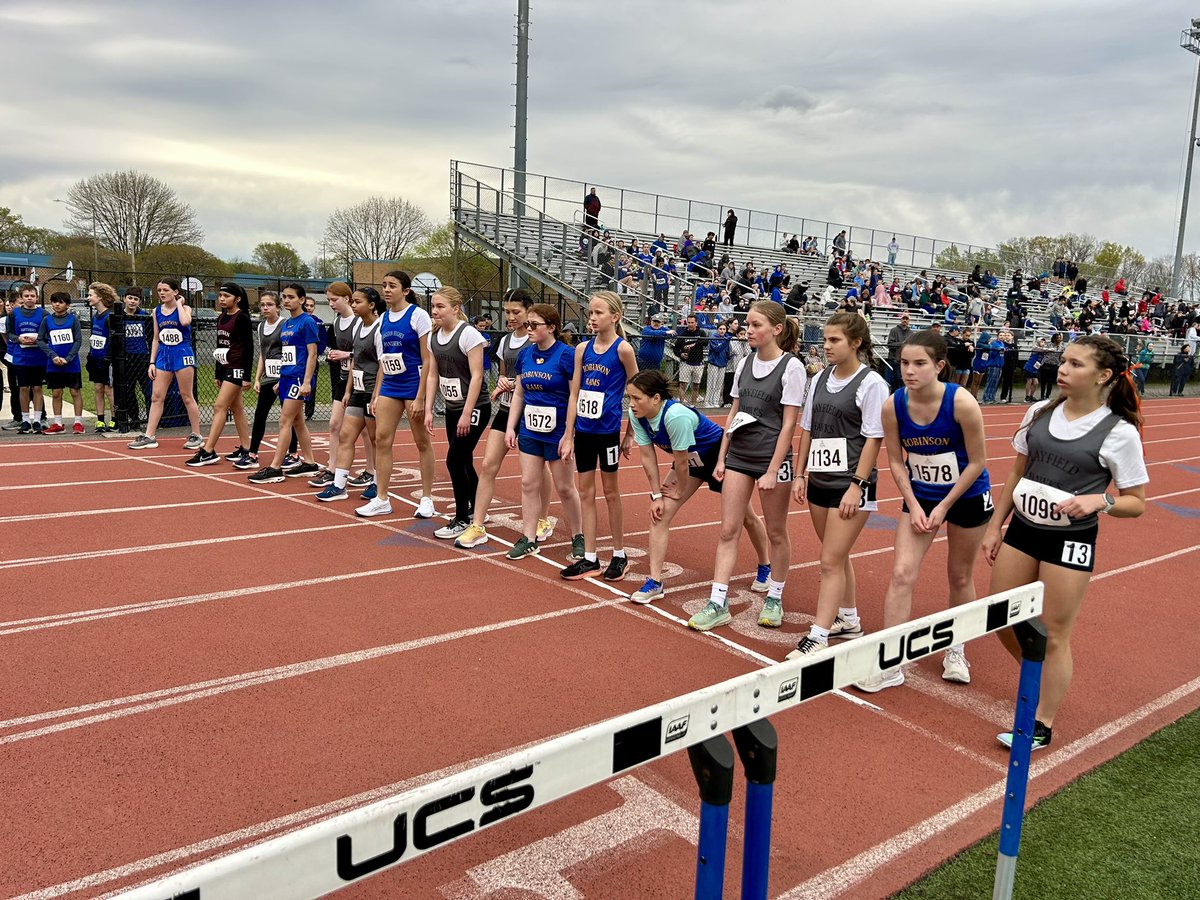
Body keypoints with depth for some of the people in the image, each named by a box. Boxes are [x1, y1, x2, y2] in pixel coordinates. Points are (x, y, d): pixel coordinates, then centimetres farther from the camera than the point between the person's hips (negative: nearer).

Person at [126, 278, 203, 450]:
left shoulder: (185, 308, -3)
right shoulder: (157, 311, 9)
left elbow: (185, 321, -28)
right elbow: (156, 339, 13)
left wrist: (179, 304, -13)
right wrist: (152, 362, 7)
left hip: (182, 354, -5)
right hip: (163, 355, 5)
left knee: (187, 397, 0)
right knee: (156, 397, 3)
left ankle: (196, 436, 10)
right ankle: (149, 436, 6)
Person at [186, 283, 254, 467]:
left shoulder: (242, 318, -10)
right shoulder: (221, 318, 13)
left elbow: (249, 348, -13)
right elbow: (220, 347, 19)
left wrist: (246, 376, -17)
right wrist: (217, 373, 18)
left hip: (237, 368, -9)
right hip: (225, 368, 9)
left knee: (219, 406, -12)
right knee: (236, 409, 9)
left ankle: (208, 452, -11)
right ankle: (245, 450, 14)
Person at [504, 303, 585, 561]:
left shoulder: (566, 355, -13)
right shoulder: (525, 354, 4)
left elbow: (575, 397, -14)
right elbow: (519, 393, 12)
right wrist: (510, 427, 8)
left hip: (557, 430, -5)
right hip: (530, 429, 5)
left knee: (565, 488, 6)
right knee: (529, 484, 7)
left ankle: (578, 537, 23)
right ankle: (529, 539, 18)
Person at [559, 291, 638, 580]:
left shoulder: (622, 348, -9)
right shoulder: (583, 349, 5)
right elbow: (574, 394, 6)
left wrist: (631, 434, -2)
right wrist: (568, 435, 4)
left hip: (608, 429, -5)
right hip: (582, 429, 5)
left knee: (610, 492, 6)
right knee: (585, 492, 8)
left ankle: (619, 555, 21)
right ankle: (590, 558, 17)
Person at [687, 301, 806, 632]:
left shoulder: (791, 367, -10)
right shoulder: (745, 363, 8)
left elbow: (789, 423, -12)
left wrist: (772, 471, -15)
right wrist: (721, 458, 10)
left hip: (772, 458, -5)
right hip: (739, 456, 6)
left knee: (776, 532, 9)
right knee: (728, 530, 2)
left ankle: (774, 599, 25)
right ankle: (718, 604, 5)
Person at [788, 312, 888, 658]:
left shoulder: (871, 383, -10)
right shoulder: (820, 379, 9)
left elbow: (873, 438, -12)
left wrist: (857, 485, -16)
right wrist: (801, 474, 11)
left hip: (850, 484, -7)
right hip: (819, 480, 7)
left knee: (831, 561, -7)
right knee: (837, 556, 18)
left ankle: (817, 637, -1)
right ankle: (848, 620, 35)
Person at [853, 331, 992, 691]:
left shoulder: (961, 402, -25)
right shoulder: (893, 406, -16)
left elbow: (977, 462, -15)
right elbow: (896, 462, -3)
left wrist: (944, 506, -15)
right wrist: (913, 506, -11)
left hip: (967, 496, -2)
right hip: (920, 496, 2)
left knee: (960, 578, 13)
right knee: (902, 574, -8)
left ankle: (956, 651, 36)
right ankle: (890, 664, -1)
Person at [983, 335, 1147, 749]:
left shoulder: (1119, 432, -11)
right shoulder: (1040, 413, 2)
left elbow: (1136, 503, -5)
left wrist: (1100, 500, -25)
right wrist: (994, 527, 11)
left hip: (1070, 542, -5)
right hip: (1022, 529, 5)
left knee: (1052, 636, 4)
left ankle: (1042, 723, 21)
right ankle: (1040, 679, 40)